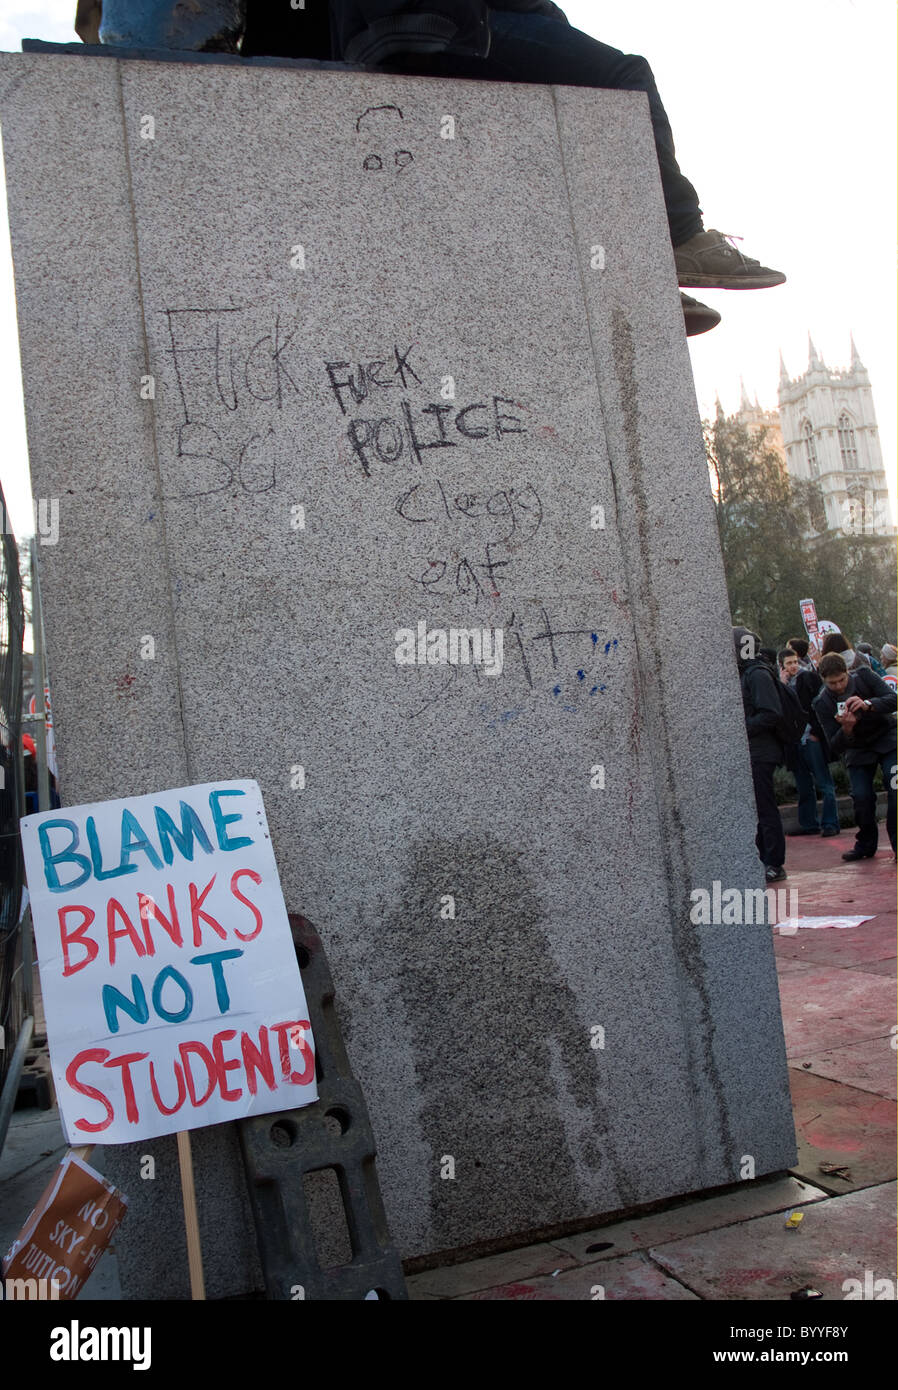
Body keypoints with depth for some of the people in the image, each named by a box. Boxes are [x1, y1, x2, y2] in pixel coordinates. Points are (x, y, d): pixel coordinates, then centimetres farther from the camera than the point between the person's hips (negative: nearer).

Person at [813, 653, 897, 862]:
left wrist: (867, 704, -37)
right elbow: (835, 746, -13)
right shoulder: (822, 703, -13)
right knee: (861, 796, -12)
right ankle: (866, 845, 10)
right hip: (857, 750, 1)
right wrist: (846, 729, -35)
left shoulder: (864, 676, -13)